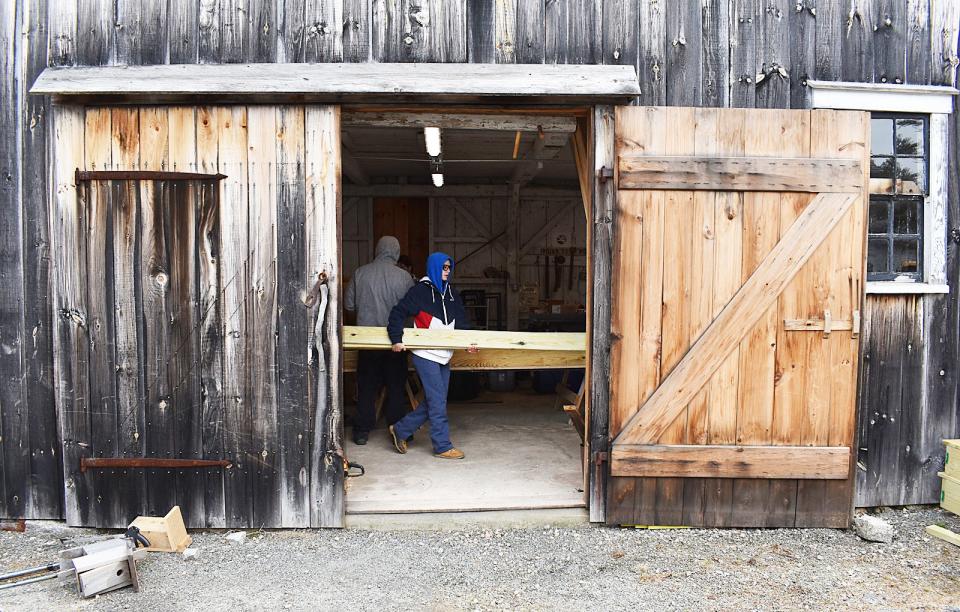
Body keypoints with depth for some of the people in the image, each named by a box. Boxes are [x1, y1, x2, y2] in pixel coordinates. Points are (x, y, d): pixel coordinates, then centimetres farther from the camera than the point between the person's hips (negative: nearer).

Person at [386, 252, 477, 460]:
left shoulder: (452, 293, 13)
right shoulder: (420, 290, -6)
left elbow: (461, 320, 12)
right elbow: (398, 313, -5)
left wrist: (468, 341, -3)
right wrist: (396, 339, -11)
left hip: (444, 355, 7)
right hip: (425, 355, -7)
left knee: (434, 402, 11)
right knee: (438, 401, -6)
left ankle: (400, 430, 25)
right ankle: (442, 446, 4)